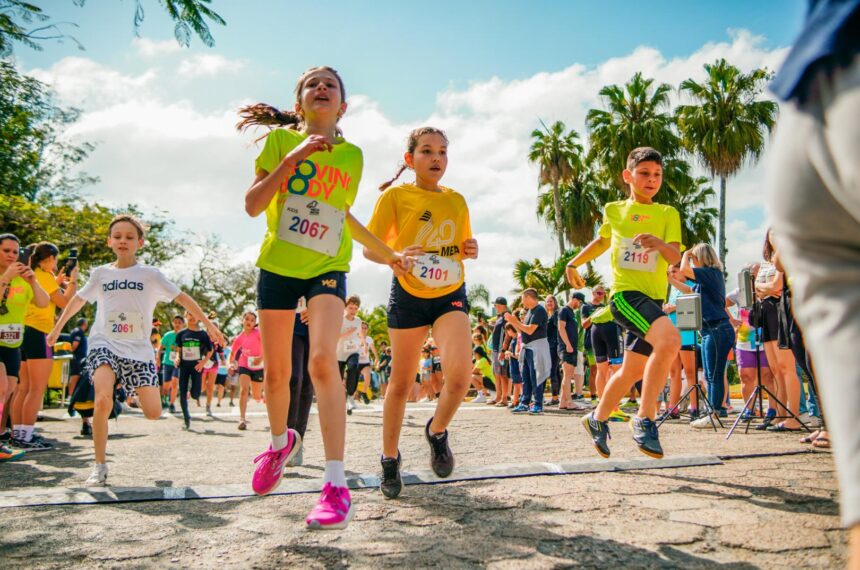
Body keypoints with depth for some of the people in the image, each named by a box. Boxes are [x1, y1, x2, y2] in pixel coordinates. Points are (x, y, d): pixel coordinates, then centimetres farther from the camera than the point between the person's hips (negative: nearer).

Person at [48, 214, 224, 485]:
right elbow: (79, 299, 24)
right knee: (103, 401, -27)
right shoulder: (100, 273, 8)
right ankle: (100, 466, -12)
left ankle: (136, 391, 33)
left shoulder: (150, 274, 3)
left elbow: (182, 297, 4)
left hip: (138, 349, 0)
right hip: (104, 345, 0)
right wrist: (57, 328, 31)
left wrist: (208, 323, -2)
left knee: (153, 413, -5)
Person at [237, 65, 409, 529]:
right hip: (277, 265, 0)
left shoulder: (352, 155, 7)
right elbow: (252, 205, -8)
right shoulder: (280, 139, 0)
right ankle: (281, 441, 39)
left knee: (323, 359, -22)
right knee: (276, 371, 8)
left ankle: (336, 485, -21)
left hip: (327, 268, 0)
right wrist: (292, 157, -16)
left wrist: (387, 255, 21)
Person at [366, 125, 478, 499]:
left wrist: (470, 250, -3)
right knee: (401, 382, 5)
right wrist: (395, 257, -26)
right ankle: (389, 459, 26)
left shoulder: (457, 200, 9)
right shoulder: (395, 195, -4)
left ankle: (437, 431, 12)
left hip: (451, 296, 2)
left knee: (460, 373, -19)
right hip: (408, 295, -2)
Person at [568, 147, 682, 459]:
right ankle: (645, 418, -19)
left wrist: (660, 244, -29)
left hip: (654, 299, 3)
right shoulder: (613, 210, 8)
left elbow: (675, 256, -9)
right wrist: (574, 262, 27)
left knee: (632, 371, 13)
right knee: (670, 339, -30)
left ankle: (598, 419, 37)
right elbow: (603, 240, 29)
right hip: (625, 293, -3)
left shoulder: (668, 214, 6)